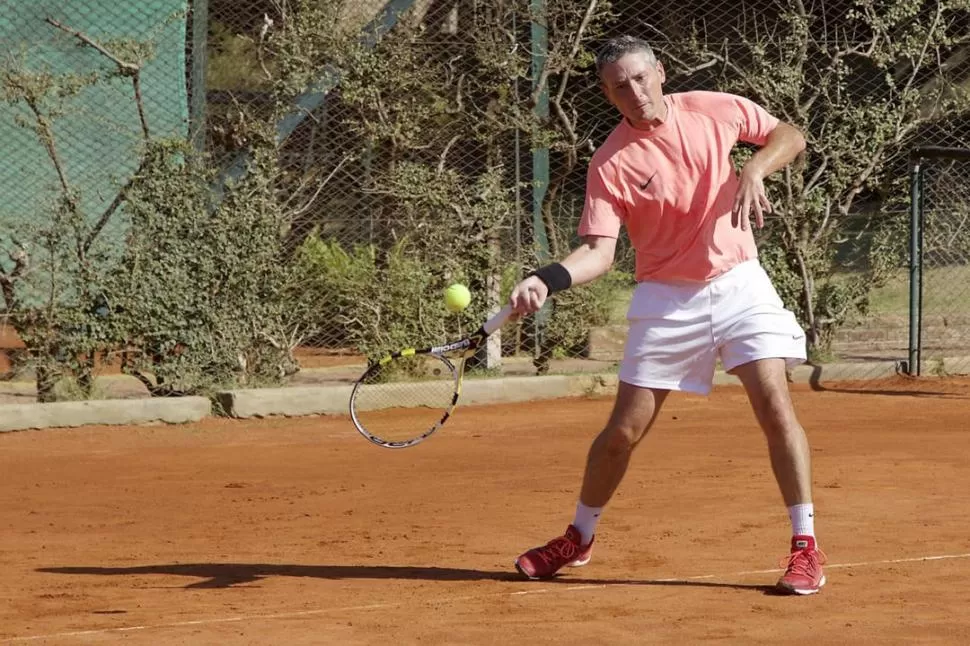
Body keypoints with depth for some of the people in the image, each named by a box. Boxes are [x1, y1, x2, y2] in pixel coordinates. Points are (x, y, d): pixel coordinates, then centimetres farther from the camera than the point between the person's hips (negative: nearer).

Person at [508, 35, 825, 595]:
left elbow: (790, 136, 7)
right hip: (666, 298, 0)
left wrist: (754, 171, -14)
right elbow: (600, 253, -16)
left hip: (739, 283, 0)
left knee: (774, 402, -16)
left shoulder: (716, 109, -4)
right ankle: (579, 538, 26)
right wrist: (547, 280, -35)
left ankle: (806, 546, -6)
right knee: (624, 430, 2)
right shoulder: (611, 164, -11)